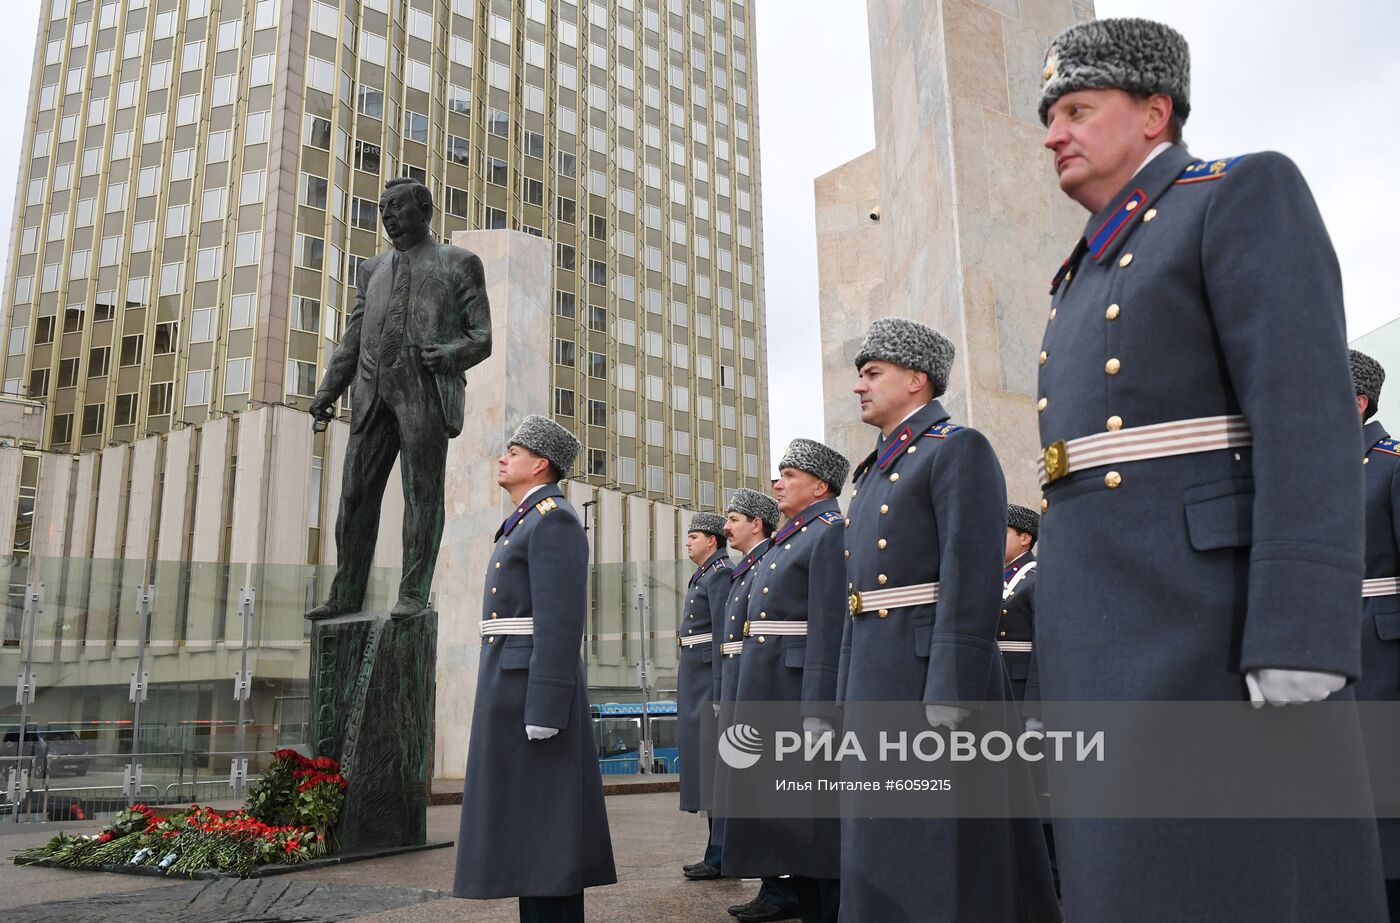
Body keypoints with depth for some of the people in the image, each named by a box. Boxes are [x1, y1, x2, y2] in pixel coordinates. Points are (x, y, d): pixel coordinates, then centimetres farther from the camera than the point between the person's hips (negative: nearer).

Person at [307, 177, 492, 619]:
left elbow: (482, 337, 4)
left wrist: (449, 355, -17)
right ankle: (346, 595, 5)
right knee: (357, 493, 0)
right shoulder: (373, 270, 26)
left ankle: (413, 594, -3)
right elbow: (351, 342, 20)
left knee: (422, 492, -7)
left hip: (427, 388, -4)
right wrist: (327, 392, 7)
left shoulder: (459, 263, 12)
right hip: (375, 393, 5)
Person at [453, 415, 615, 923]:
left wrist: (543, 708, -23)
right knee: (529, 824, 11)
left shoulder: (555, 519, -11)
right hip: (515, 685, 10)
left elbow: (561, 621, -19)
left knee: (541, 820, -6)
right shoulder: (526, 523, 21)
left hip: (535, 686, -10)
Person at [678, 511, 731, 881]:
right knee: (705, 763, 13)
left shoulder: (719, 574, -12)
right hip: (696, 677, 10)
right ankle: (719, 852, 20)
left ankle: (721, 857, 0)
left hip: (709, 675, -10)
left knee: (712, 763, -6)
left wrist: (718, 692, -22)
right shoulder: (704, 575, 18)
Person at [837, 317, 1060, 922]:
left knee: (943, 860, -2)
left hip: (936, 670, -9)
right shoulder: (877, 471, 20)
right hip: (875, 683, 9)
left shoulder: (958, 450, -7)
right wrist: (850, 699, 18)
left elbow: (973, 582, -17)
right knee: (885, 852, 13)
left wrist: (947, 702, -23)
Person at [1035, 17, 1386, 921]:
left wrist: (1297, 647, -22)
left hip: (1210, 613, -8)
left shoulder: (1246, 193, 1)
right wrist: (1070, 668, 20)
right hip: (1106, 640, 8)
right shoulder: (1090, 276, 25)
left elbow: (1309, 416, -13)